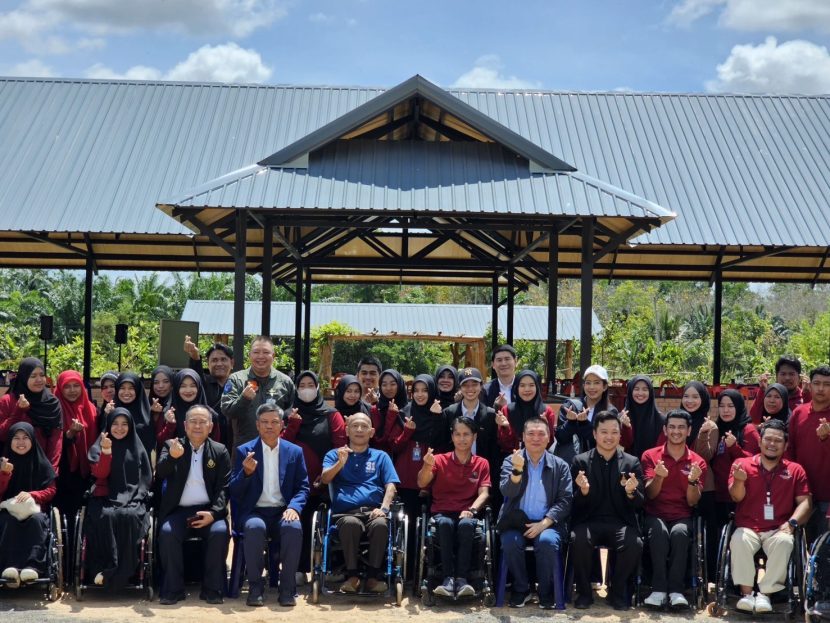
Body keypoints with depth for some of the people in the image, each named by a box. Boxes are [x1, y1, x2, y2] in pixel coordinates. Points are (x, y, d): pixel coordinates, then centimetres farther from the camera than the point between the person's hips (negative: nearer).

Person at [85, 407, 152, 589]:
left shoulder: (137, 447, 13)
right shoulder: (98, 446, 9)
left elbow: (146, 477, 12)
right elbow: (100, 474, -7)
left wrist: (135, 497, -2)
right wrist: (106, 451, -21)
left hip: (132, 498, 1)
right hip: (106, 498, 0)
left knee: (130, 516, -34)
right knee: (106, 516, -36)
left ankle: (120, 572, -31)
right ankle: (103, 567, -29)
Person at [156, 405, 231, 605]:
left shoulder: (220, 451, 8)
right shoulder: (171, 446, 9)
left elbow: (224, 488, 2)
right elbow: (160, 474, -8)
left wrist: (213, 513, -16)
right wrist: (172, 457, -31)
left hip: (208, 510, 0)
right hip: (178, 510, 0)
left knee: (220, 532, -29)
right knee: (167, 532, -29)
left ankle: (213, 589, -16)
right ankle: (173, 589, -17)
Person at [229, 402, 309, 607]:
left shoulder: (295, 452, 10)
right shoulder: (244, 451, 6)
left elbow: (303, 488, 9)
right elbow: (234, 491, 2)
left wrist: (294, 507, -13)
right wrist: (246, 472, -19)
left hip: (283, 512, 1)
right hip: (254, 512, -1)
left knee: (294, 528, -32)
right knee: (255, 527, -35)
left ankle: (288, 588, -17)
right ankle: (255, 586, -18)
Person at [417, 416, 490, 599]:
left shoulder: (481, 464, 11)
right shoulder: (440, 460, 7)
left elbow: (483, 493, 1)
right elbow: (422, 484, -7)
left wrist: (471, 510, -20)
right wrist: (427, 466, -29)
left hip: (467, 514, 0)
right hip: (442, 513, 0)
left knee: (466, 524, -36)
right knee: (445, 523, -36)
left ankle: (461, 579, -37)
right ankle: (448, 578, -38)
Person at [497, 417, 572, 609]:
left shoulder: (560, 465, 6)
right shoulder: (511, 461, 7)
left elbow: (565, 500, 0)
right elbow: (507, 492, -8)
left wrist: (544, 523, -14)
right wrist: (517, 470, -27)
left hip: (547, 523, 0)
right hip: (516, 522, 1)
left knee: (547, 541, -32)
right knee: (510, 542, -30)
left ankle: (546, 592, -9)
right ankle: (521, 588, -5)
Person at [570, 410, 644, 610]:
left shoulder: (632, 463, 7)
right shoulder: (580, 461, 4)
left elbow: (639, 504, 3)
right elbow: (574, 504, 2)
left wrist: (631, 492, -20)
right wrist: (583, 491, -21)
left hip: (620, 522, 1)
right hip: (589, 521, -1)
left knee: (635, 544, -30)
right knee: (579, 540, -33)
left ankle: (618, 591, -4)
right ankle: (584, 591, -8)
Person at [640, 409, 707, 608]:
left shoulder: (698, 462, 6)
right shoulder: (650, 456, 4)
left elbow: (692, 502, 0)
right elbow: (650, 495, -4)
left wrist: (693, 481, -21)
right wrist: (659, 476, -25)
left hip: (682, 517, 1)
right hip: (655, 515, -1)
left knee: (679, 533, -34)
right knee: (659, 531, -35)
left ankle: (676, 589, -29)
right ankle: (659, 588, -30)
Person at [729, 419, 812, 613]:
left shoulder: (795, 470, 11)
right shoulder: (743, 464, 8)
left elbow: (805, 502, 6)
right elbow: (737, 497, -2)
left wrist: (792, 522, -13)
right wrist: (739, 480, -25)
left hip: (778, 530, 1)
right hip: (748, 528, 0)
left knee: (784, 542, -33)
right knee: (739, 540, -33)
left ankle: (765, 592, -22)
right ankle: (746, 592, -23)